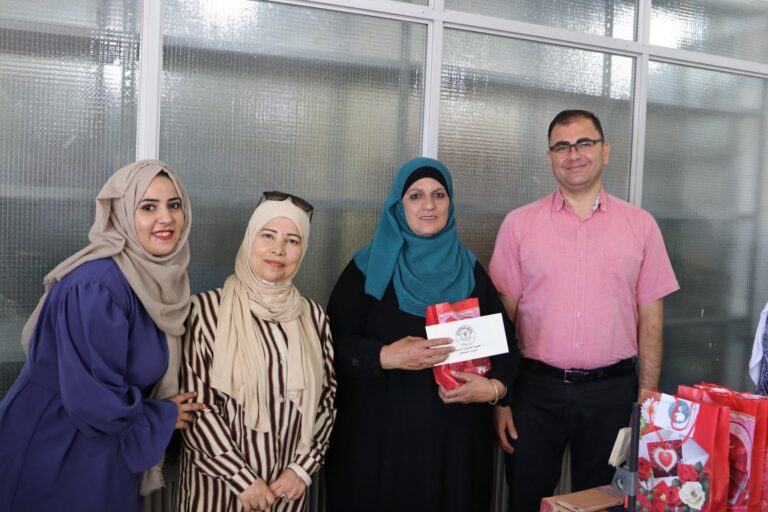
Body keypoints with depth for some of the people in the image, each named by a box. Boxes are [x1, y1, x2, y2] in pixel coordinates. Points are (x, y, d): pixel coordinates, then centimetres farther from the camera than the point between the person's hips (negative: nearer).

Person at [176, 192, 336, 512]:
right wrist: (243, 477, -12)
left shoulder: (313, 316, 1)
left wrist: (303, 467, -4)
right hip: (219, 481, -3)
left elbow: (327, 397, 5)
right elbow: (195, 403, -11)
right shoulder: (208, 308, -11)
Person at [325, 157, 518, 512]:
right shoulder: (369, 267, -2)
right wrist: (385, 356, -22)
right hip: (380, 433, -2)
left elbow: (505, 341, 7)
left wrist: (495, 387, -11)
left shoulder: (470, 271, 7)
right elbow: (334, 343, -6)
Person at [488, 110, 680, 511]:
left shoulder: (641, 225, 3)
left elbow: (650, 321, 5)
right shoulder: (519, 224, 1)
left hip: (612, 391, 1)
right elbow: (502, 317, 1)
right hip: (537, 388, 0)